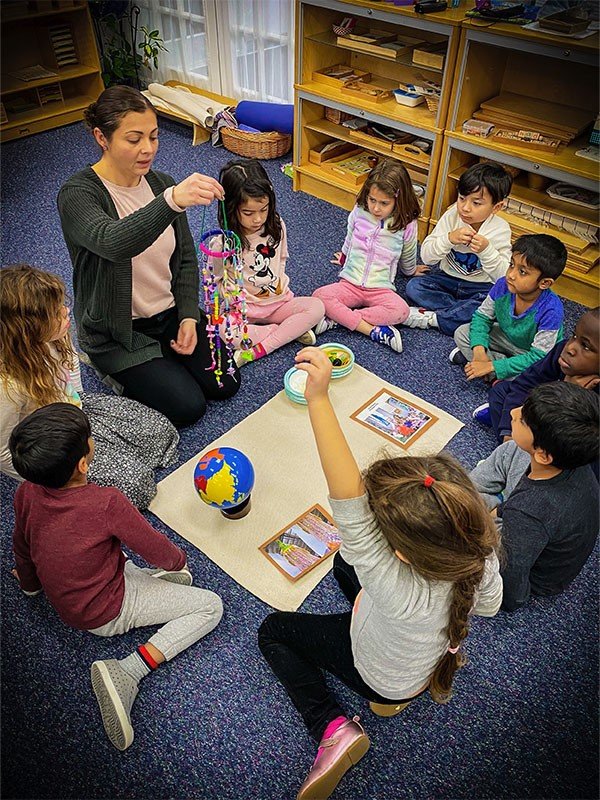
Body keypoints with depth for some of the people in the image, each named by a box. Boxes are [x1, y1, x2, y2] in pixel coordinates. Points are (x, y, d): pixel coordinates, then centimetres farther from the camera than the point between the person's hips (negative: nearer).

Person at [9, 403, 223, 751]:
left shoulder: (26, 493, -15)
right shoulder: (107, 503, -33)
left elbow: (22, 547, 5)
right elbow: (159, 552, -20)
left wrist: (30, 582, 27)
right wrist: (178, 561, 5)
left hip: (63, 600, 7)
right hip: (105, 613, -7)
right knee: (211, 606, -6)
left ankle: (150, 578, 11)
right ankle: (127, 672, -12)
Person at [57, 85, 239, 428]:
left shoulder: (163, 183, -2)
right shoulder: (78, 194, -21)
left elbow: (187, 258, 5)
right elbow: (113, 243, -44)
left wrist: (188, 316, -7)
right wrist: (171, 201, -60)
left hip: (170, 312, 5)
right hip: (117, 330, -5)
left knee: (225, 384, -1)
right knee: (188, 407, -10)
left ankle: (160, 354, 23)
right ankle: (117, 369, 14)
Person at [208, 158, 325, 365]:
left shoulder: (277, 226, -5)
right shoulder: (222, 244, -16)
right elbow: (216, 282, -3)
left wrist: (279, 284, 2)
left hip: (279, 300, 4)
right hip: (244, 308, -3)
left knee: (317, 307, -21)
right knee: (223, 331, -34)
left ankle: (259, 349, -23)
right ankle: (293, 330, -20)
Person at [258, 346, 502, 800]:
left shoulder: (401, 591, -50)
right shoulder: (482, 556, -32)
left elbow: (349, 508, -61)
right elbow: (489, 605, -8)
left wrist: (319, 400, -66)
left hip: (381, 676, -5)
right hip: (434, 654, 6)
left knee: (273, 630, 8)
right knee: (345, 564, 21)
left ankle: (332, 728, 1)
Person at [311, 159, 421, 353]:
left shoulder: (406, 225, -4)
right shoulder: (359, 213, 2)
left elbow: (408, 258, 16)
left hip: (381, 288, -2)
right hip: (350, 283, 2)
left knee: (400, 310, -33)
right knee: (320, 295, -27)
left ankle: (337, 319, -29)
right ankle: (374, 331, -29)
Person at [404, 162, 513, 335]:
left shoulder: (500, 230, -13)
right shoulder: (452, 216, -10)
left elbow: (503, 275, -15)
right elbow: (426, 256, -12)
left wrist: (487, 250, -30)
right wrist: (449, 238, -29)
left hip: (480, 287, -2)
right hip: (448, 279, 2)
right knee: (414, 286, -21)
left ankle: (431, 318, -27)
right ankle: (466, 313, -21)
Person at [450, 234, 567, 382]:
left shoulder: (551, 310, -36)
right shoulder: (503, 286, -22)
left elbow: (538, 357, -31)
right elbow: (482, 316, -7)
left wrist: (492, 366, -34)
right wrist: (479, 349, -25)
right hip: (507, 338, 5)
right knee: (462, 333, -7)